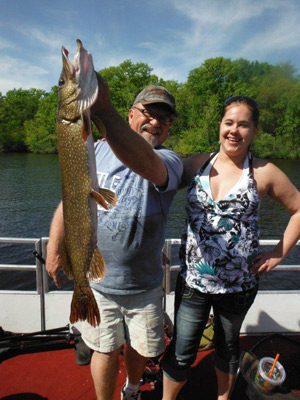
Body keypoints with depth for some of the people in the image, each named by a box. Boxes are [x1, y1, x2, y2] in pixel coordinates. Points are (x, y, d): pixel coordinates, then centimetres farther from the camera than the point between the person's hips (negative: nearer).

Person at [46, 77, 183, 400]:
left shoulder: (169, 161, -12)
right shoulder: (97, 151, -2)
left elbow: (145, 162, -38)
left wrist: (103, 110, -52)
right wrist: (54, 249, 2)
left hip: (144, 285, 0)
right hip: (96, 280, 1)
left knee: (141, 349, 20)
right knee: (106, 350, 13)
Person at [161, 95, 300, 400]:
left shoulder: (265, 173, -6)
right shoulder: (196, 164, -2)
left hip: (239, 284, 0)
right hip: (192, 280, 0)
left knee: (228, 345, 24)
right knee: (181, 351, 10)